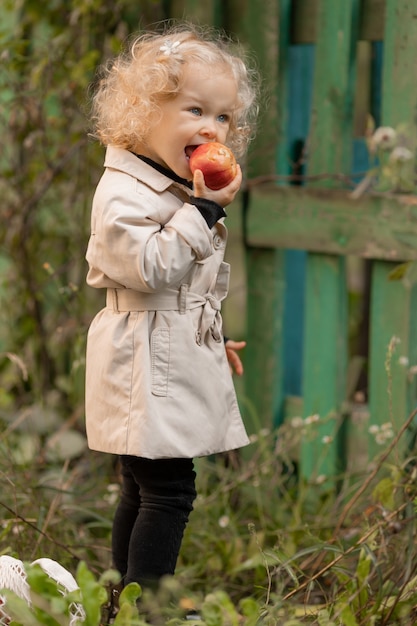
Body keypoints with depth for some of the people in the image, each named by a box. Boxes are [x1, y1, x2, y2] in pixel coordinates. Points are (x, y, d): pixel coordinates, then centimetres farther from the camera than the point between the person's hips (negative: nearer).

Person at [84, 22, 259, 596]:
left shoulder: (184, 189, 16)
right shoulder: (122, 191, -16)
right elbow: (151, 268, -26)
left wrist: (214, 340, 27)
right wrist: (205, 209, -25)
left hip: (181, 365, 10)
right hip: (147, 372, -10)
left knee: (142, 491, 15)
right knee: (168, 490, -11)